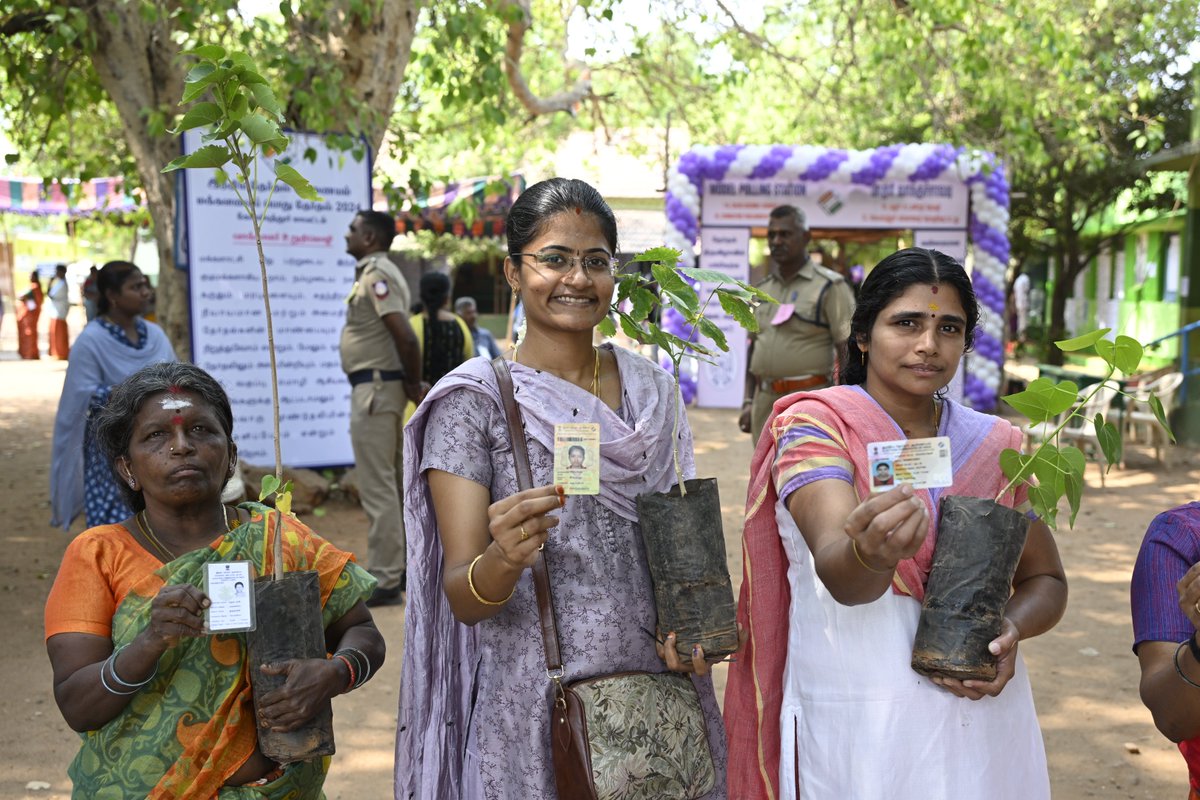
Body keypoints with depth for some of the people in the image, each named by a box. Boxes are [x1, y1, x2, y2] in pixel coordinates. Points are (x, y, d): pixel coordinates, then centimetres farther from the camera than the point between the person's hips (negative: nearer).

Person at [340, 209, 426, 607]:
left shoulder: (377, 275, -16)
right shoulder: (374, 273, 16)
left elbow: (406, 337, -24)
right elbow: (402, 337, 18)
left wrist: (414, 385, -14)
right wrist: (412, 384, 12)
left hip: (375, 388, -11)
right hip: (377, 387, 11)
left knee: (377, 487, -6)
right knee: (388, 484, 16)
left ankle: (384, 582, -1)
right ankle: (392, 570, 26)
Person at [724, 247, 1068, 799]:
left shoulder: (998, 447, 4)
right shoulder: (813, 426, -10)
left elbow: (1045, 579, 12)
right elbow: (838, 575, -25)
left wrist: (1011, 629, -11)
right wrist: (870, 553, -48)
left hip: (980, 710, 4)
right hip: (855, 729, -4)